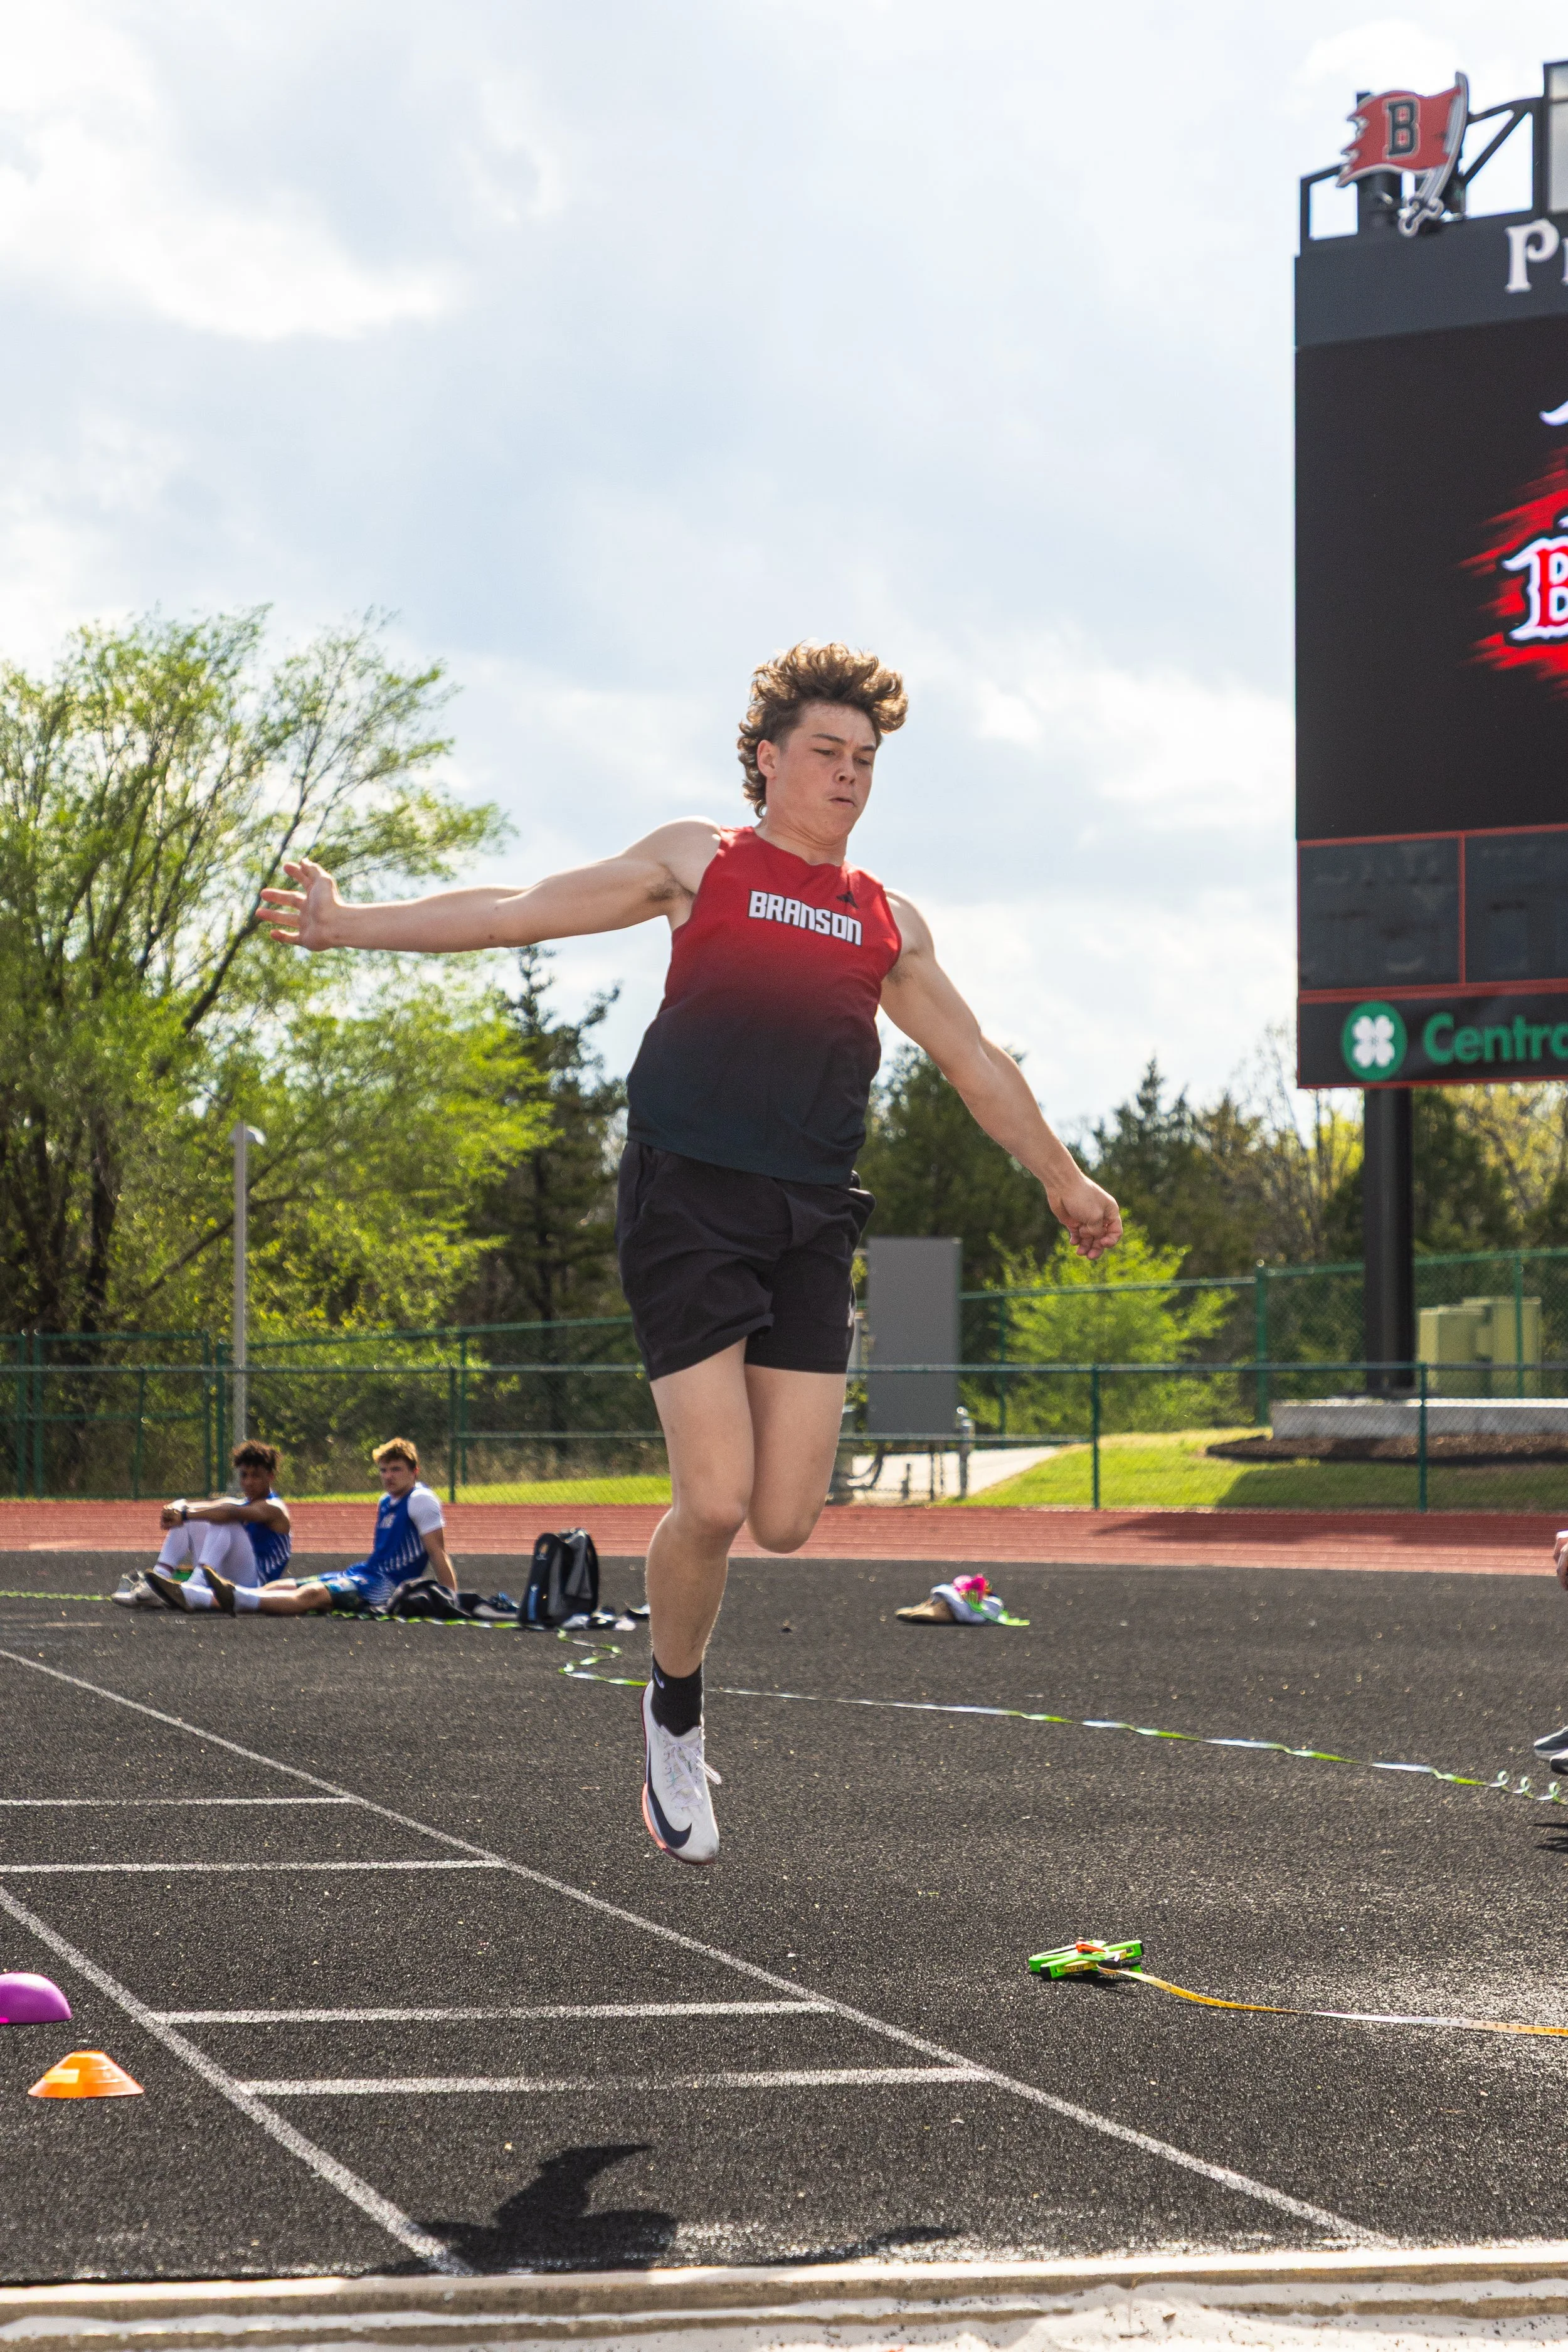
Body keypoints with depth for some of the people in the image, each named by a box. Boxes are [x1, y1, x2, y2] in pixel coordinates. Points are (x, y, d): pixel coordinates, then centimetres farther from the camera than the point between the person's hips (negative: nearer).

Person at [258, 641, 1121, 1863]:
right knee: (715, 1504, -13)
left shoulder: (888, 921, 19)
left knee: (785, 1520, -8)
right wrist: (350, 926, 3)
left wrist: (1064, 1177, 34)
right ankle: (676, 1715, 13)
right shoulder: (701, 860, 8)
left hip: (811, 1220, 4)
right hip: (688, 1202, -4)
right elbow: (522, 912, 7)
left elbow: (977, 1061, 30)